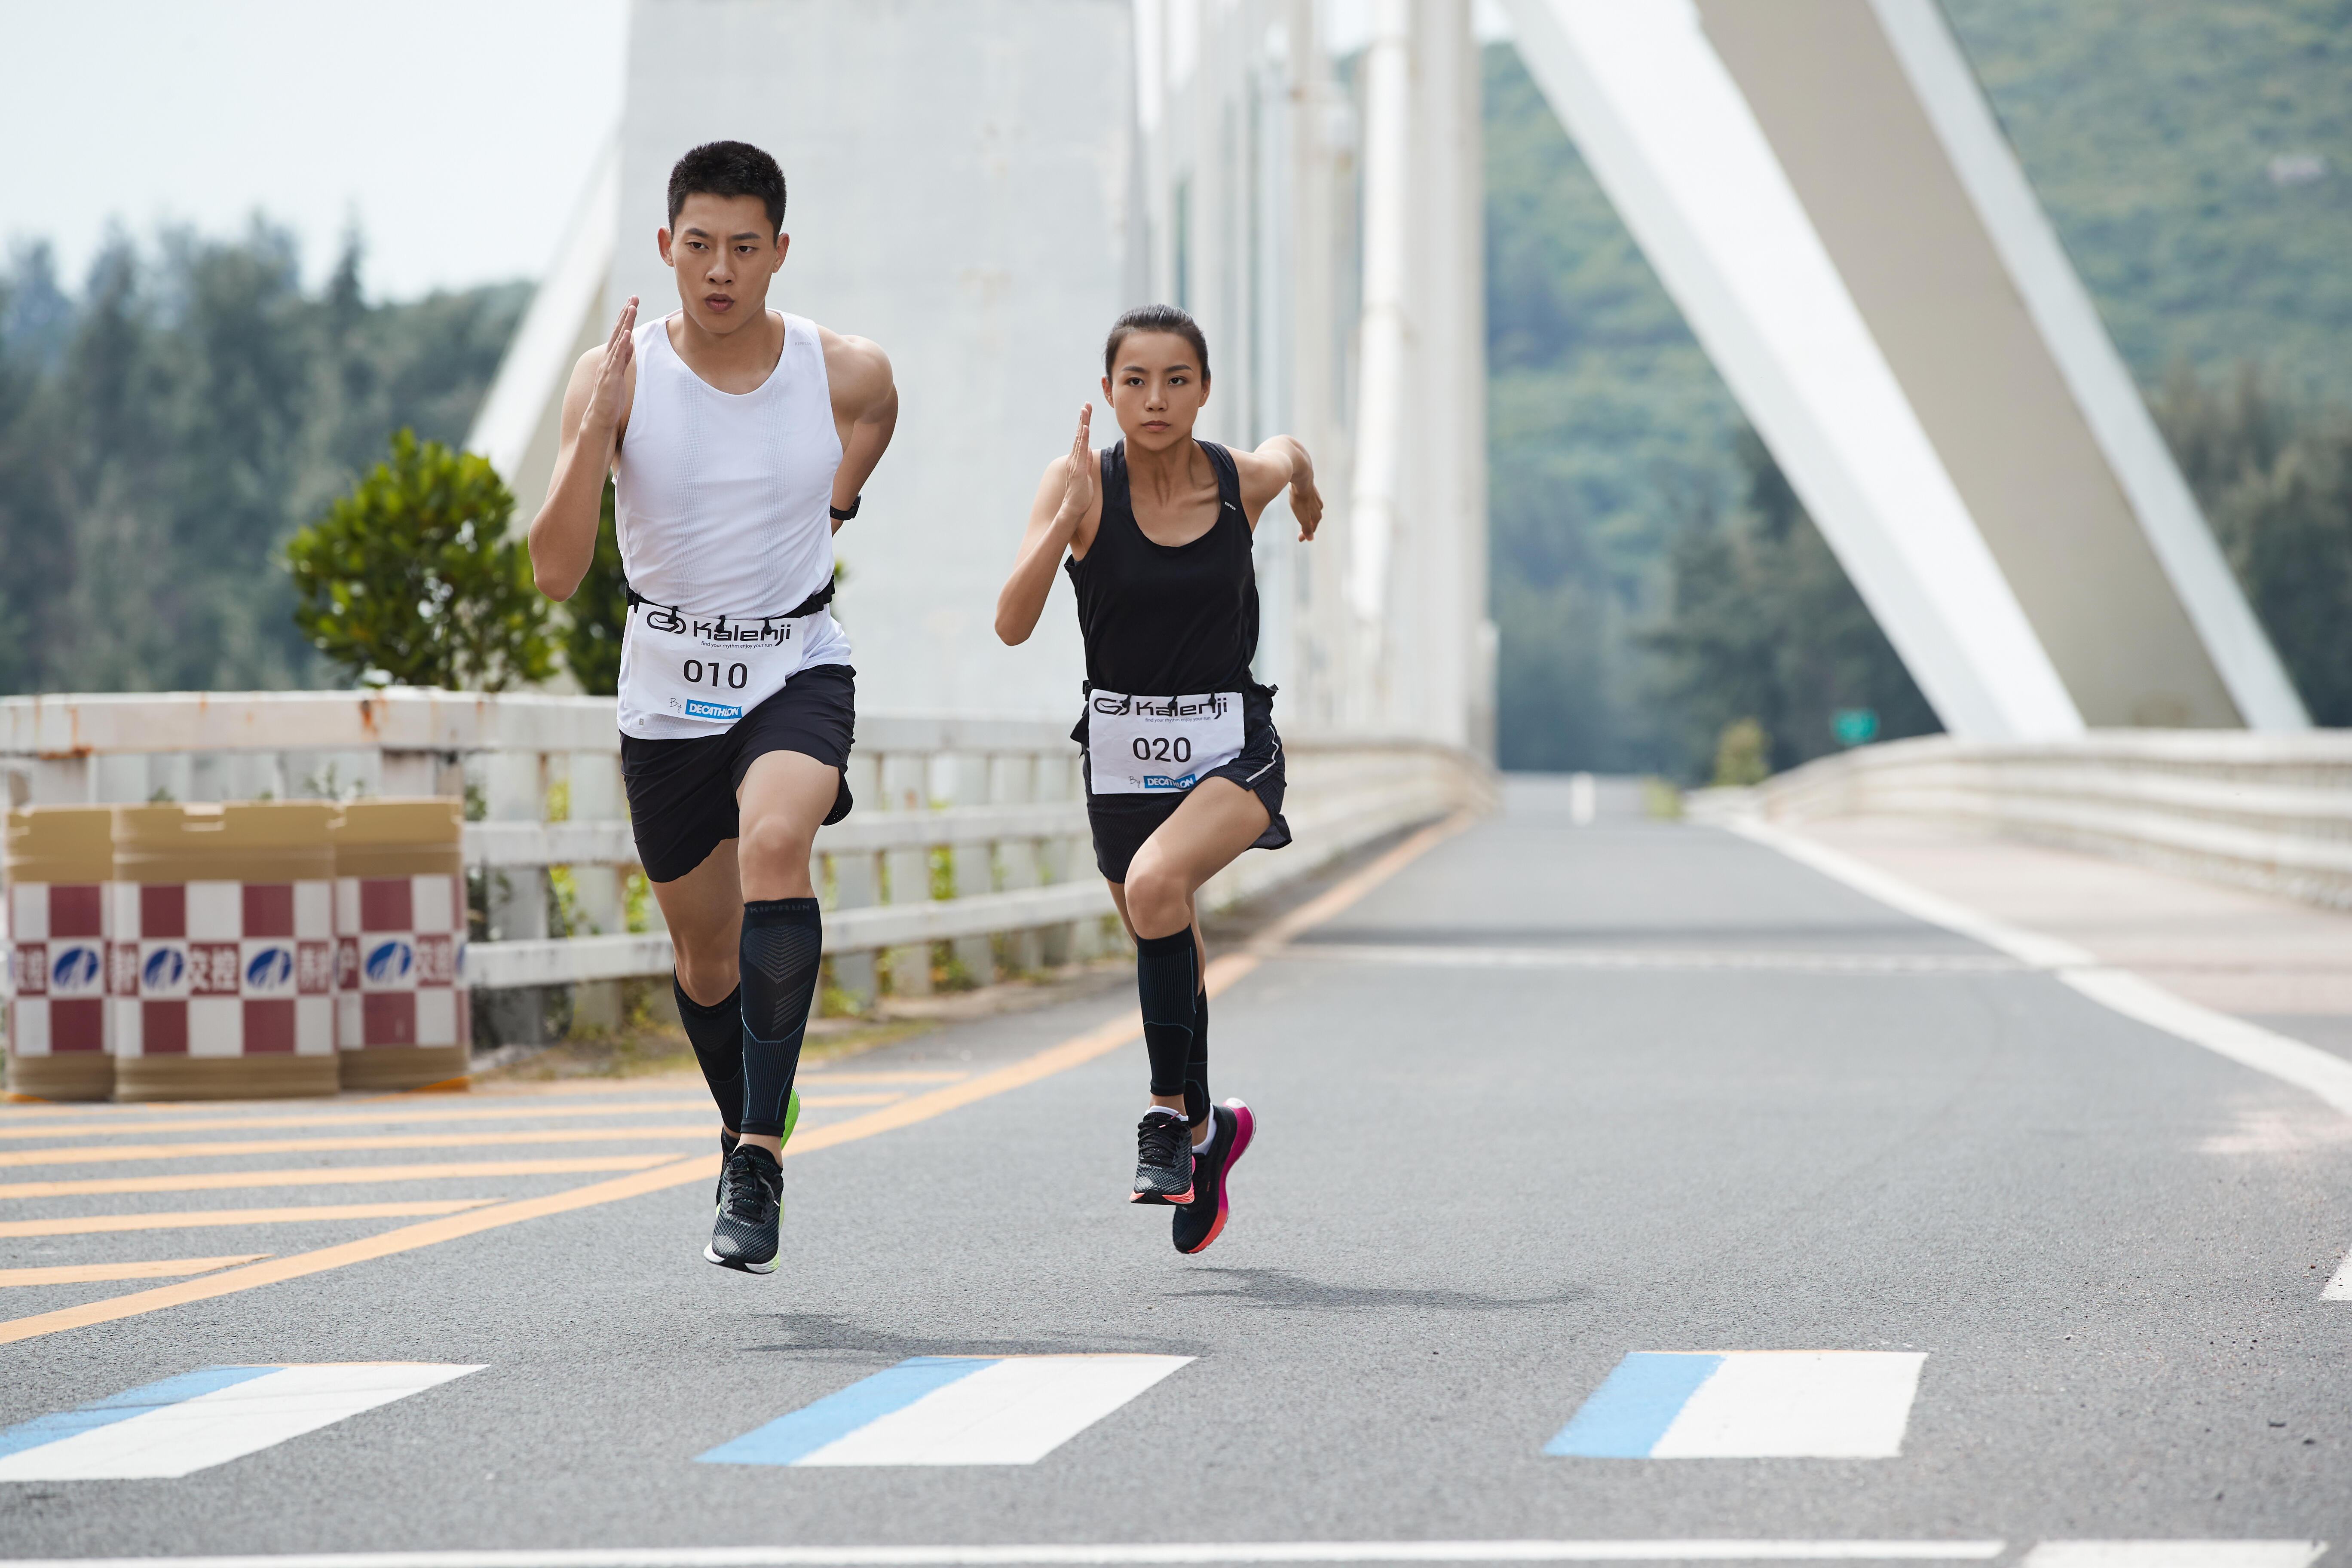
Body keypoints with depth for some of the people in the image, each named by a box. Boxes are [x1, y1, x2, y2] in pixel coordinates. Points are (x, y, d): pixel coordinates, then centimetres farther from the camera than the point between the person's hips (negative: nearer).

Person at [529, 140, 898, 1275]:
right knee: (707, 953, 14)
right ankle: (746, 1124, 44)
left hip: (797, 672, -2)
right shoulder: (617, 374, -13)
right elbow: (556, 574, -20)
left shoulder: (847, 374, -9)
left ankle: (761, 1154, -29)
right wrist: (596, 428, -30)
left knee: (775, 845, -31)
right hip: (667, 693, 2)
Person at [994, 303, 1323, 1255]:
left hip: (1229, 743, -2)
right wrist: (1066, 520, -32)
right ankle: (1208, 1130, 41)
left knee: (1156, 884, -31)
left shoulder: (1244, 481, -8)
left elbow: (1289, 452, 18)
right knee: (1170, 956, 15)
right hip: (1122, 746, 2)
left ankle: (1171, 1109, -18)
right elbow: (1012, 624, -21)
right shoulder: (1084, 483, -11)